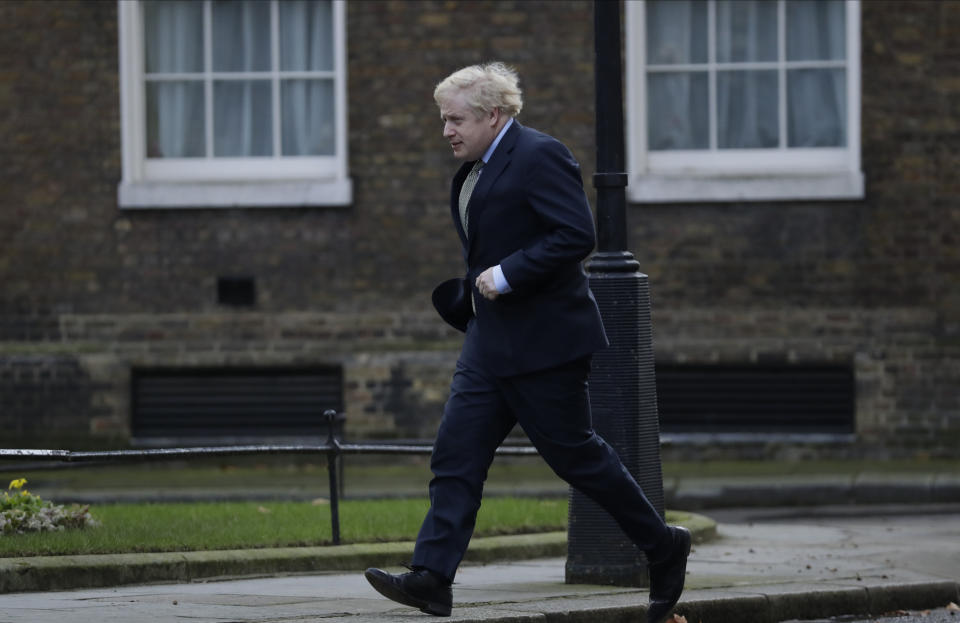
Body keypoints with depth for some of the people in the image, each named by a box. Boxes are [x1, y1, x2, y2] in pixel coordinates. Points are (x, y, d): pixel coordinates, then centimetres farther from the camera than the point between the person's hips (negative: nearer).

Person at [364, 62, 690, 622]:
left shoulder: (539, 156, -13)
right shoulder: (476, 170, 16)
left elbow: (577, 234, -21)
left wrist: (507, 275, -23)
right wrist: (461, 297, 18)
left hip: (544, 343, -9)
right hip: (490, 344, 9)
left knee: (575, 454, -1)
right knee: (457, 456, -1)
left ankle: (664, 548, 15)